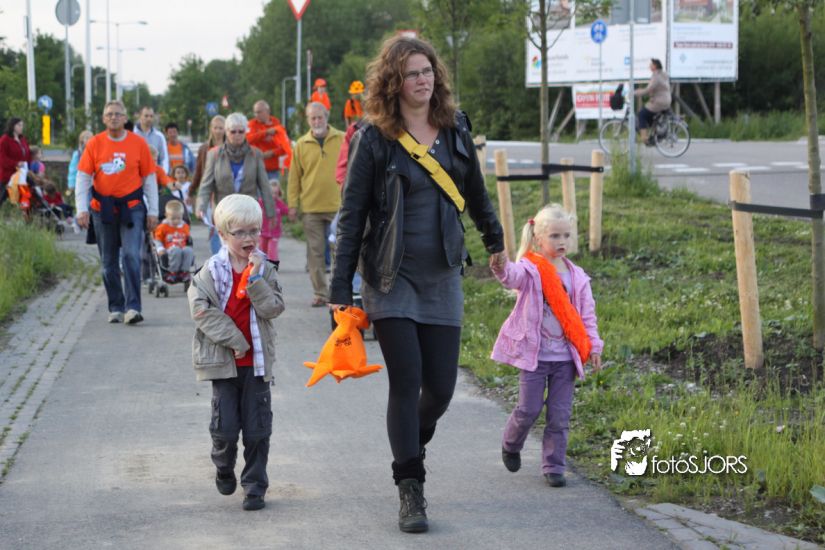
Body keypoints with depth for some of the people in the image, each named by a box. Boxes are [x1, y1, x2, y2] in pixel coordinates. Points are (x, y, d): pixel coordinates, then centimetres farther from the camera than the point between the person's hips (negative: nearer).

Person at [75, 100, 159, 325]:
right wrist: (82, 209, -8)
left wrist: (152, 211, 2)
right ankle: (115, 308, 20)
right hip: (103, 209, 2)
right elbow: (83, 178, 1)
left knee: (131, 256, -14)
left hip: (131, 207, -2)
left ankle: (133, 307, -13)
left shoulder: (138, 143, 0)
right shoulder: (94, 144, 1)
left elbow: (149, 179, 4)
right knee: (109, 262, 9)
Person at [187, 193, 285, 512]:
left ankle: (255, 486, 14)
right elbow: (201, 309, -11)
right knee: (225, 426, 0)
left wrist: (256, 279, -21)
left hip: (257, 361, 1)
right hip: (223, 361, -1)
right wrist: (233, 341, -14)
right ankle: (224, 468, 30)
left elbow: (273, 308, -9)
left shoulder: (265, 269, 1)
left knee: (258, 429, 3)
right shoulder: (212, 270, -4)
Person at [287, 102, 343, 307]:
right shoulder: (301, 144, 5)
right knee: (315, 251, 4)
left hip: (338, 206, -1)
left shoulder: (343, 140, 2)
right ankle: (320, 294, 10)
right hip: (310, 207, 1)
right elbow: (294, 176, 7)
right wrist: (292, 203, 4)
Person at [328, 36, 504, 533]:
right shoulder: (374, 139, -6)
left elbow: (476, 194, 22)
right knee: (406, 379, -6)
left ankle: (413, 443, 35)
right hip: (391, 277, -4)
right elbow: (352, 216, -5)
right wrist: (341, 290, -9)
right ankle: (411, 492, 3)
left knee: (442, 385, 2)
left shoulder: (455, 130, 6)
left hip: (442, 276, 4)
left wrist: (495, 242, 33)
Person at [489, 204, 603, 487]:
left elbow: (587, 315, 10)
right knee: (529, 409, 1)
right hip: (534, 354, -3)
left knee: (560, 415, 4)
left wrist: (593, 347, 3)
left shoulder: (577, 276, 6)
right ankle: (510, 446, 30)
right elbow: (512, 276, -31)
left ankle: (554, 466, 14)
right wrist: (502, 268, -55)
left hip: (565, 357, 4)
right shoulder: (530, 269, -7)